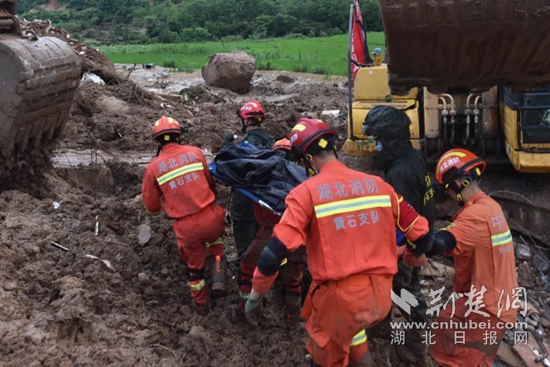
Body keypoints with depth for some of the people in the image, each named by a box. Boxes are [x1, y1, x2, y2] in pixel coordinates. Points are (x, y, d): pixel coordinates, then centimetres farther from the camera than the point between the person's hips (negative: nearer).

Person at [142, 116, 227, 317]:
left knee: (195, 265, 23)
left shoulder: (153, 168, 0)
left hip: (186, 226, 0)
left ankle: (201, 304, 43)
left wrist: (163, 206, 29)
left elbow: (151, 207, 5)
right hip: (210, 217, 0)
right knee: (214, 238, 35)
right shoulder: (195, 152, 2)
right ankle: (218, 275, 14)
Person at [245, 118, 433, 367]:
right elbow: (421, 232, 10)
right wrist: (415, 255, 32)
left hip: (341, 296, -5)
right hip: (381, 295, 5)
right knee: (351, 328, 35)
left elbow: (274, 252, -16)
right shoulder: (377, 184, 3)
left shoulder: (306, 192, -10)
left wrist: (256, 291, 0)